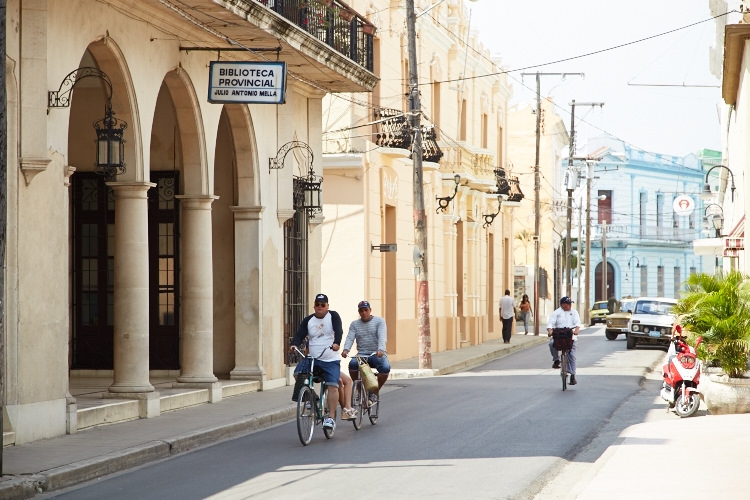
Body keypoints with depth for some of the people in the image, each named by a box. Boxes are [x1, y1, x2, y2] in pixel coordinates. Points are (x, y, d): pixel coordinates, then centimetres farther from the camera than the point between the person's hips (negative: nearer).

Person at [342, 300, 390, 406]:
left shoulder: (379, 321, 4)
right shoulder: (354, 324, 14)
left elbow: (382, 336, -12)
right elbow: (350, 338, -2)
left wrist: (380, 350, -32)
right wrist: (345, 349, -24)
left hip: (377, 355, -1)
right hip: (362, 354, 2)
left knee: (385, 367, -33)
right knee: (352, 364, -33)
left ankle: (375, 391, -9)